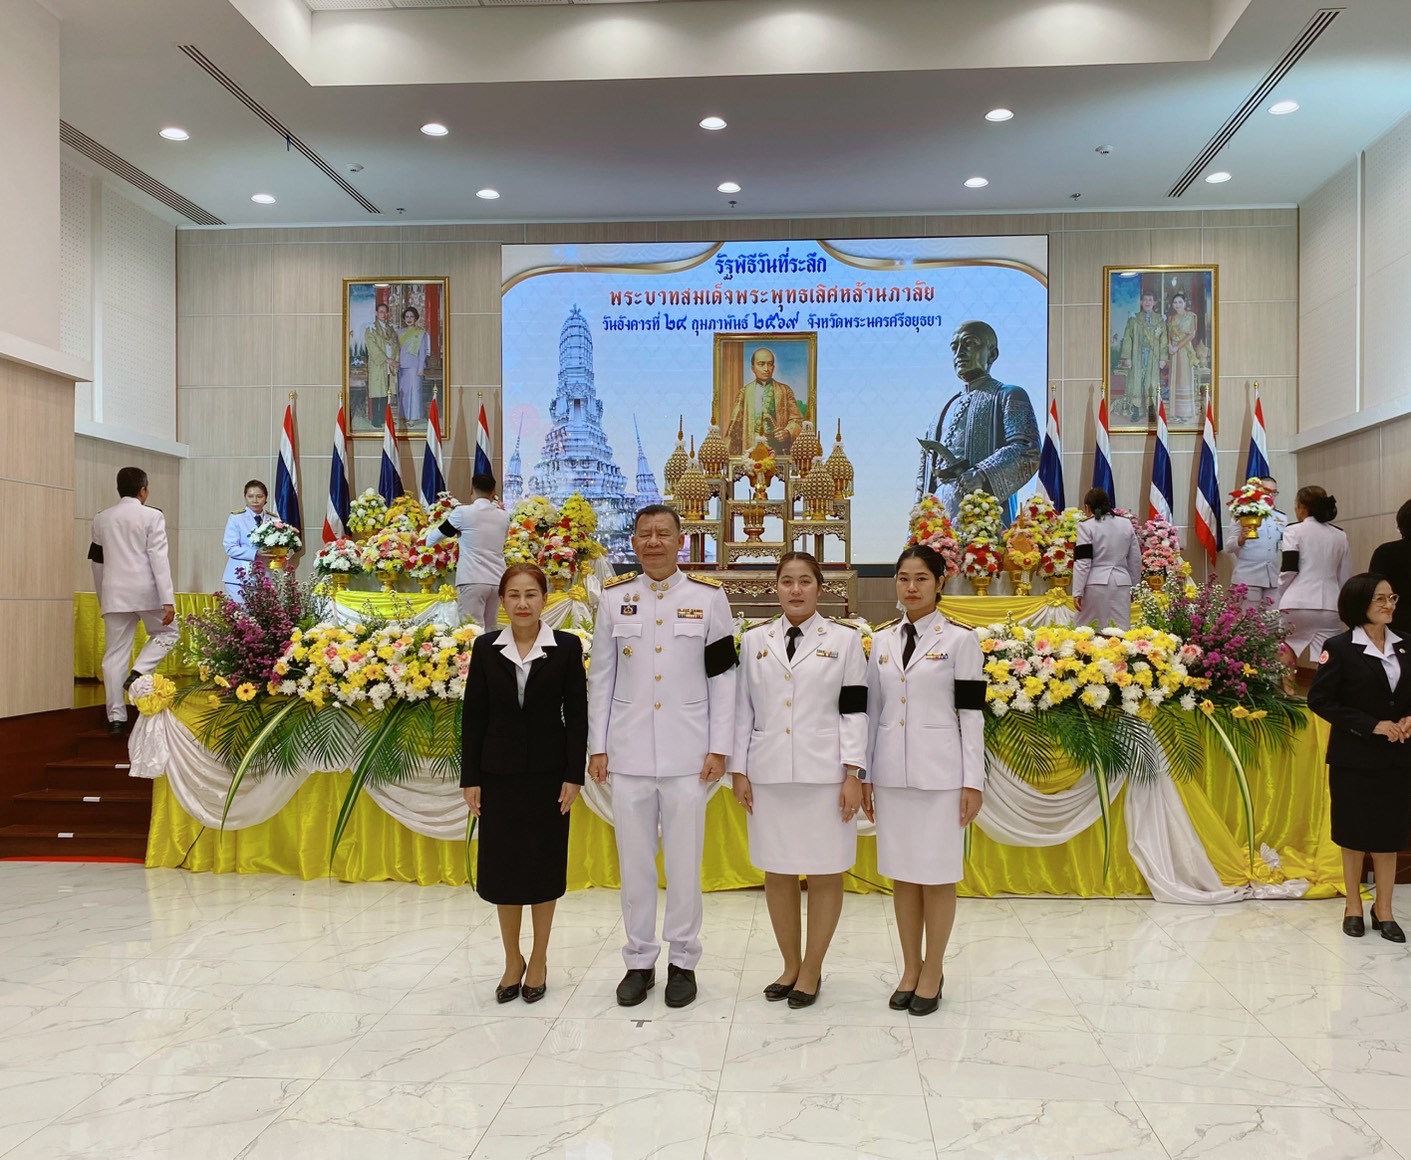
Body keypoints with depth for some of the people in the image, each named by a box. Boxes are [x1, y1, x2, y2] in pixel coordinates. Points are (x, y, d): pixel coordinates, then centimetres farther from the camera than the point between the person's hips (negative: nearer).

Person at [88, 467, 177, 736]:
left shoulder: (101, 518, 11)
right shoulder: (152, 516, -4)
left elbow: (97, 562, 16)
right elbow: (159, 559, -11)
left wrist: (102, 598, 27)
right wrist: (168, 600, -12)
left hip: (114, 593, 4)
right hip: (146, 591, -4)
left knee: (115, 654, 5)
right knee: (167, 633, 20)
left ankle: (116, 717, 3)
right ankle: (138, 673, -4)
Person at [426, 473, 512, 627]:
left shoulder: (463, 512, -1)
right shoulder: (504, 516, 11)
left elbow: (432, 540, 10)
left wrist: (429, 531, 31)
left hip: (472, 581, -5)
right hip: (497, 581, 5)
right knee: (490, 630, 9)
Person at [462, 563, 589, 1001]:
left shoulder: (566, 646, -4)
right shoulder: (486, 648, 1)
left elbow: (577, 714, -3)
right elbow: (473, 716, 3)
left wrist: (574, 775, -7)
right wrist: (470, 778, -1)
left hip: (548, 771, -1)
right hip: (500, 772, 2)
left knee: (544, 865, 8)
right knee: (501, 866, 7)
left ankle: (539, 960, 23)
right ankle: (512, 960, 24)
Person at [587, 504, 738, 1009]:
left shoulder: (709, 597, 1)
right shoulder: (614, 598, 6)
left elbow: (723, 678, 1)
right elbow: (601, 678, 7)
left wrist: (719, 748, -4)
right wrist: (597, 747, 4)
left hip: (687, 754, -2)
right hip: (629, 753, 2)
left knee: (684, 862, 5)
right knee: (634, 862, 9)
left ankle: (683, 961, 21)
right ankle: (639, 960, 23)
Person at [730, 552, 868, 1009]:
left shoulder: (844, 640, 2)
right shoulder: (755, 641, 8)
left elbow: (855, 712, -1)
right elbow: (743, 710, 8)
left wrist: (854, 775, -7)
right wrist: (738, 770, 4)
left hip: (825, 774, -2)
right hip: (768, 774, 2)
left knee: (825, 872, 4)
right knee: (777, 872, 8)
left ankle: (812, 970, 18)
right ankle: (790, 965, 23)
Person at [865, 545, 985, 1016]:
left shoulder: (960, 640, -3)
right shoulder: (882, 640, 8)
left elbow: (971, 713, -5)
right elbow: (872, 710, 11)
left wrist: (973, 782, -8)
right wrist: (864, 774, 9)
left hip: (940, 772, -4)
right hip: (891, 771, 4)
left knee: (938, 873, 4)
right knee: (902, 873, 10)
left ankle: (933, 972, 18)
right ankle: (910, 968, 23)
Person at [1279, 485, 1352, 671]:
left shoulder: (1294, 530, -1)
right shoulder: (1340, 535, 14)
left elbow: (1289, 570, -7)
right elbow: (1345, 576, 15)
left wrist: (1282, 598, 7)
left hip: (1298, 603, -4)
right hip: (1330, 604, 4)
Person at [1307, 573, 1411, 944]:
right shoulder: (1339, 647, -8)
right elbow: (1319, 700, -12)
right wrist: (1371, 725, -17)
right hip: (1355, 757, -4)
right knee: (1354, 835, 7)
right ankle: (1353, 907, 22)